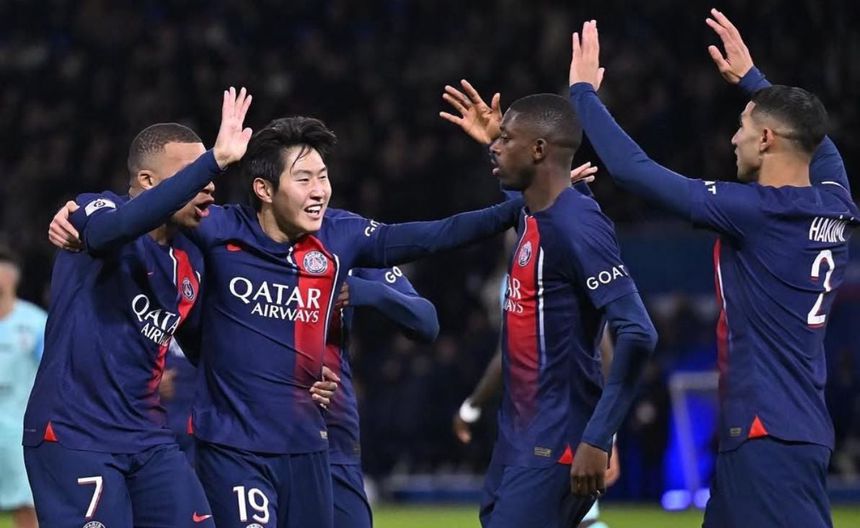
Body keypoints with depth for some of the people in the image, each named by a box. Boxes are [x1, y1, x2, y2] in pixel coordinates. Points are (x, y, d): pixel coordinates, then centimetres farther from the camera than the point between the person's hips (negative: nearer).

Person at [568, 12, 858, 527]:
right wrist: (750, 77, 43)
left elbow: (634, 169, -12)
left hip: (768, 439, -9)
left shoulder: (756, 212, -15)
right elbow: (811, 139, 32)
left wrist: (583, 91, 1)